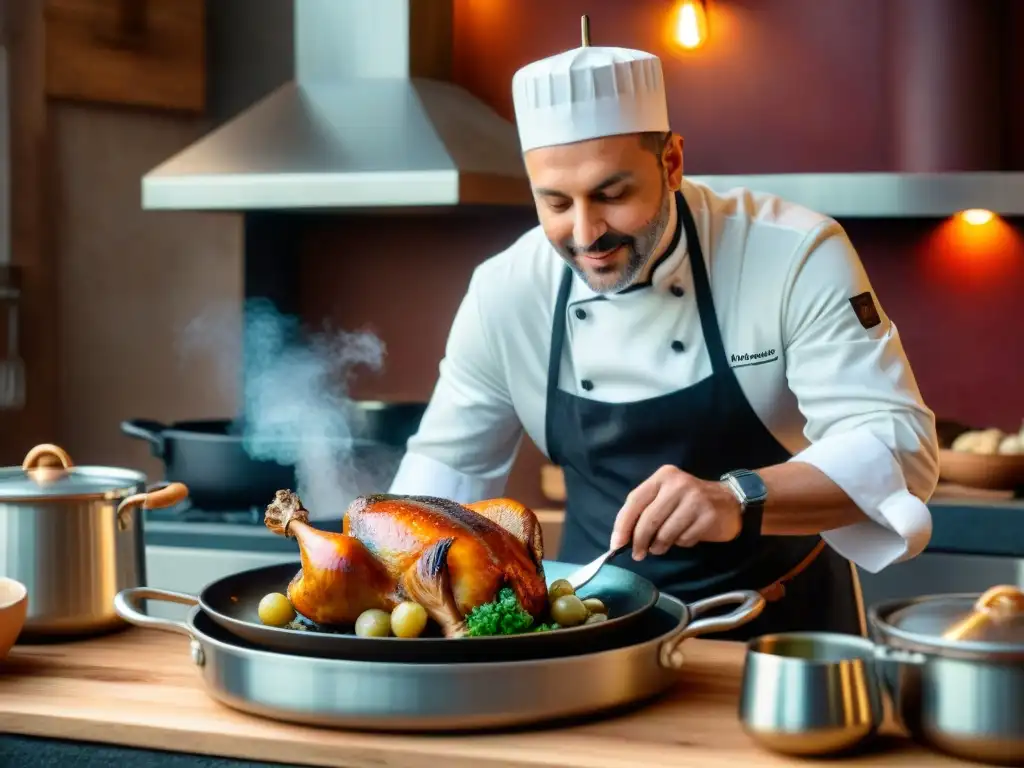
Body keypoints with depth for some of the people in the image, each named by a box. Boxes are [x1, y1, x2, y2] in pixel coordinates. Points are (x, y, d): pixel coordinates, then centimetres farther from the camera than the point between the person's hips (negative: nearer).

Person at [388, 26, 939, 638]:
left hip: (785, 628, -2)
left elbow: (899, 445, -24)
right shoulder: (505, 294, -7)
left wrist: (738, 500, -40)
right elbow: (449, 465, 8)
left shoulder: (797, 256, -17)